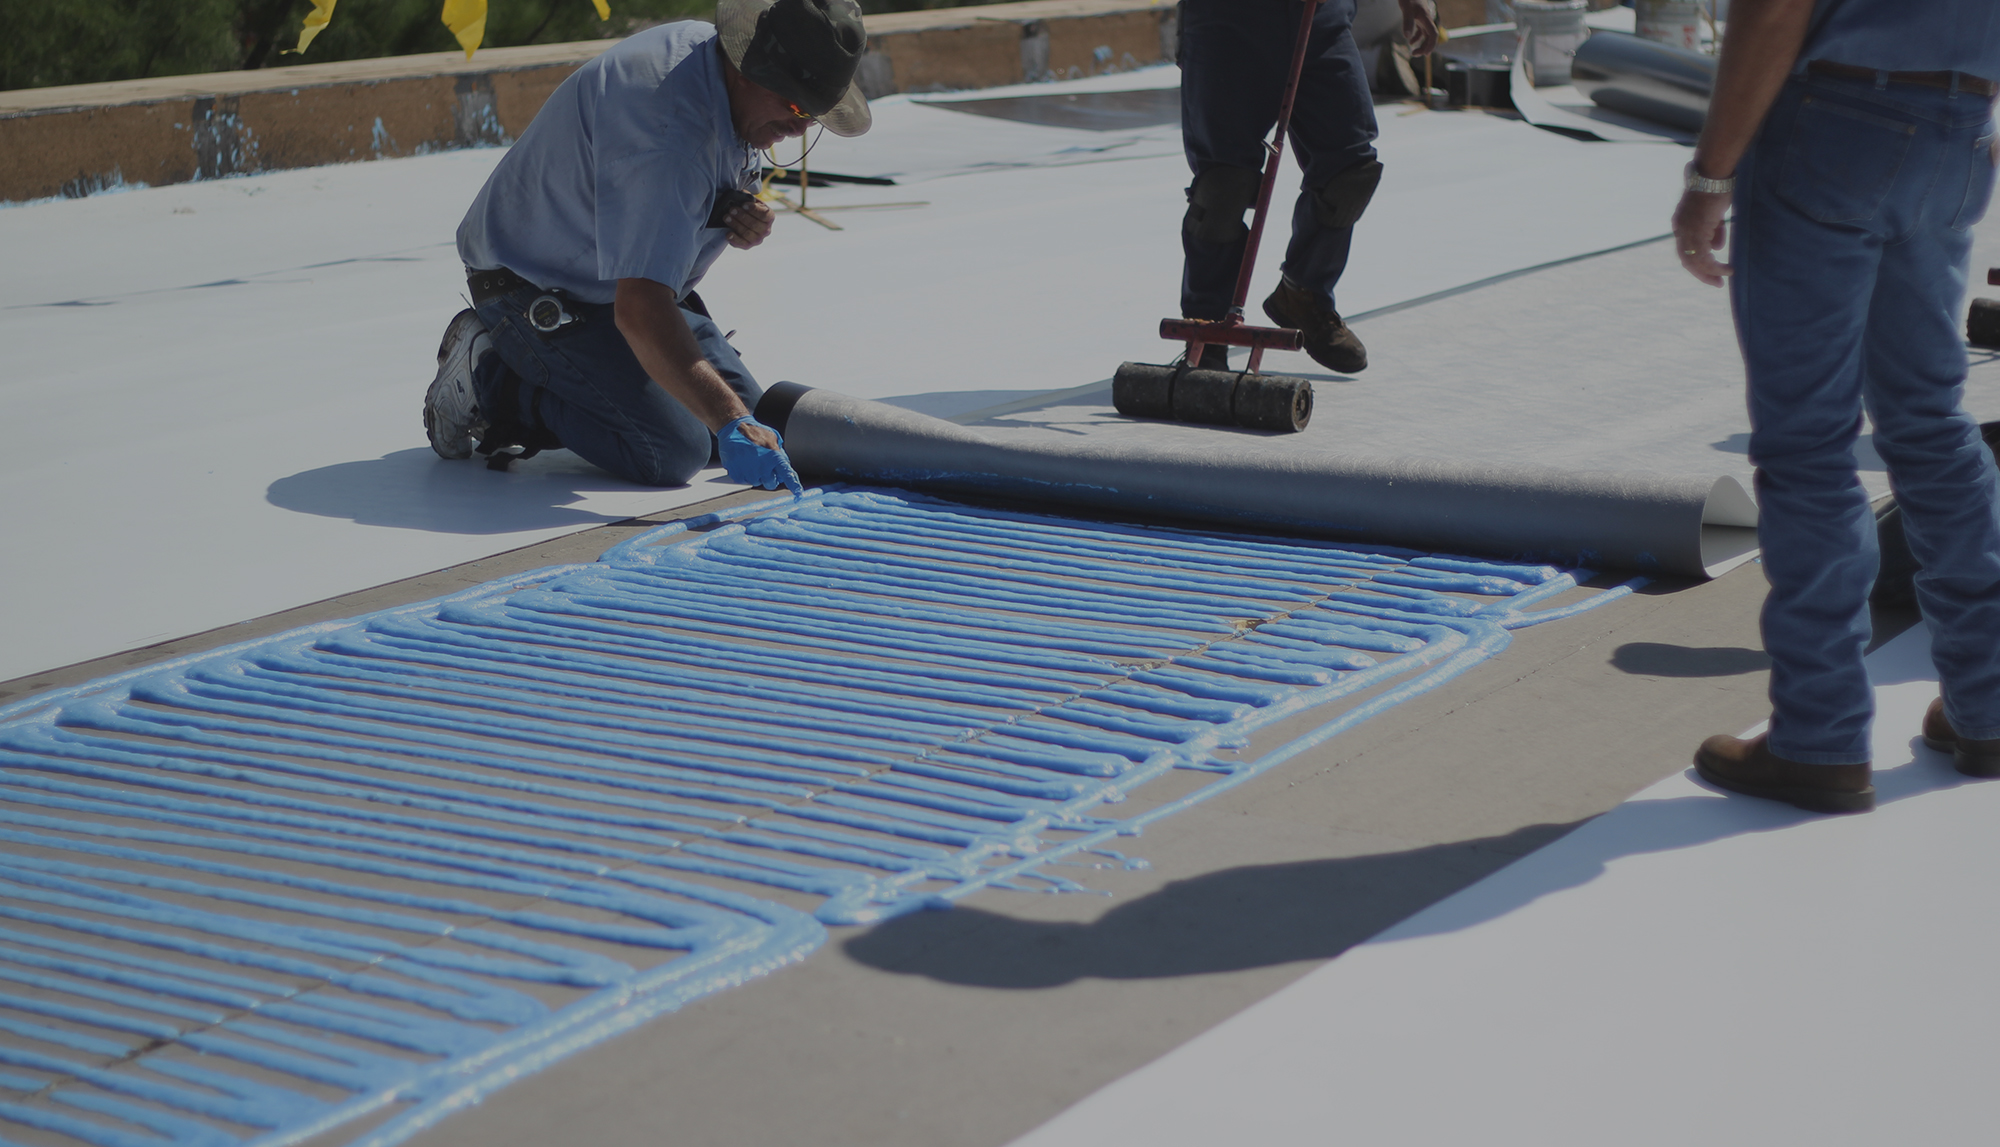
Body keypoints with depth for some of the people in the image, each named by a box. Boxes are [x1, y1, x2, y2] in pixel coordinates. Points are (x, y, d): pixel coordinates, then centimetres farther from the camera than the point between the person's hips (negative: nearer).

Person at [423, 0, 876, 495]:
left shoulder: (705, 46, -4)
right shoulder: (668, 133, -36)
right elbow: (639, 311, -43)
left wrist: (746, 218, -7)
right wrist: (730, 424, -47)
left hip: (628, 278, 10)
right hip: (540, 294, -10)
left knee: (750, 413, 7)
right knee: (672, 451, -20)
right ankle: (489, 378, -5)